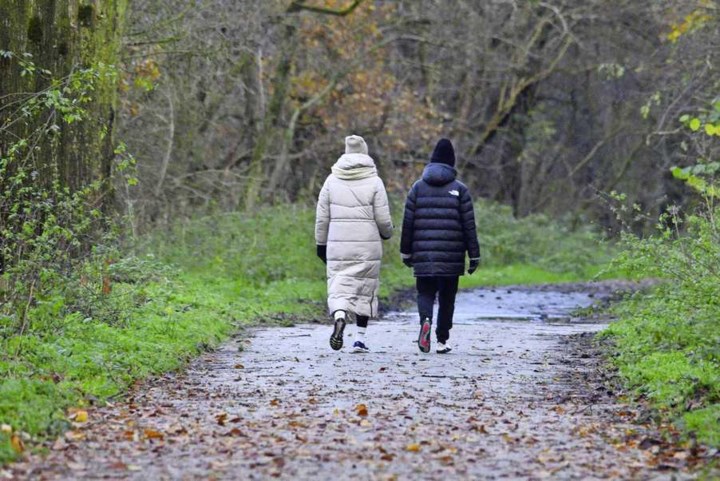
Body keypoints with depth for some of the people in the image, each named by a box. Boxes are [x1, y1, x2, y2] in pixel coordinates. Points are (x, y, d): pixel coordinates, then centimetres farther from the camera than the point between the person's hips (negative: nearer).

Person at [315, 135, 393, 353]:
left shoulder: (332, 180, 4)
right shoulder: (374, 182, -4)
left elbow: (322, 218, 6)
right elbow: (383, 219, -4)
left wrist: (321, 243, 16)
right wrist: (386, 233, 17)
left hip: (337, 246, 1)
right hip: (367, 247, -1)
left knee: (339, 287, -1)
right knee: (365, 290, 10)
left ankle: (339, 317, -32)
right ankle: (360, 338, 11)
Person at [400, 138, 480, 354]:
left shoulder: (418, 187, 5)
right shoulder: (459, 189, 1)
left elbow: (407, 222, 5)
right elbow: (469, 225, -1)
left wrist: (406, 252, 12)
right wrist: (474, 255, 3)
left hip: (424, 255, 1)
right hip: (451, 256, -1)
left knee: (425, 292, 8)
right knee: (447, 297, 10)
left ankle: (425, 320, -22)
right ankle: (442, 341, 11)